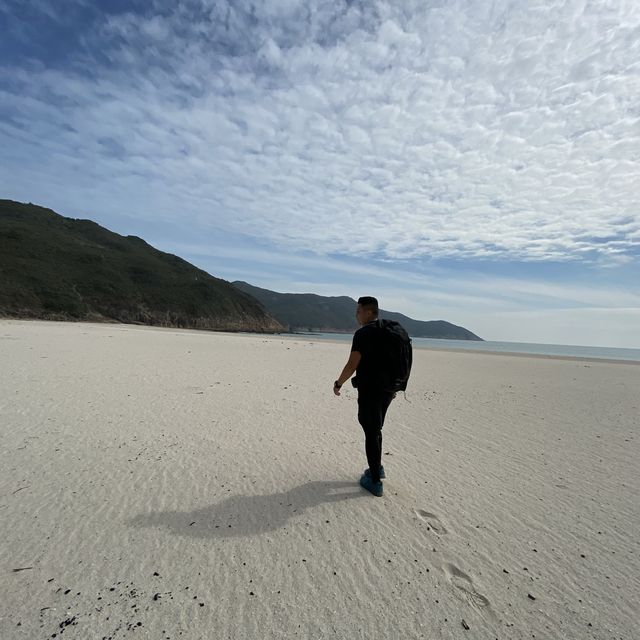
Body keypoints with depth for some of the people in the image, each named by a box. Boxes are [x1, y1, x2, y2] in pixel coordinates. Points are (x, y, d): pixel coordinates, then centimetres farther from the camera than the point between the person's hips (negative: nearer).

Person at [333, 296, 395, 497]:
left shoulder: (363, 334, -17)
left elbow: (352, 366, -20)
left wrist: (338, 383, -6)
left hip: (369, 392, -8)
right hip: (387, 390, 8)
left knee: (371, 434, 4)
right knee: (375, 430, 23)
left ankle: (375, 482, 15)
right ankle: (377, 468, 39)